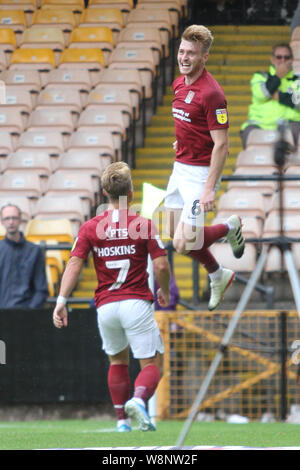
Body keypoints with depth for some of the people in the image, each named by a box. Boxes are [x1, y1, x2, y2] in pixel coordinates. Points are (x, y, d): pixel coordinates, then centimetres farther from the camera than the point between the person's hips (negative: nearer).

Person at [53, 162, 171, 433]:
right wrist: (165, 293, 11)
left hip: (105, 306, 3)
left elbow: (74, 265, -6)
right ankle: (139, 399, -29)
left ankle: (122, 419, 18)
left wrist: (61, 301, -8)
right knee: (152, 364, 1)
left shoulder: (90, 228, 3)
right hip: (136, 303, -3)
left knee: (118, 361, 23)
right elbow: (161, 266, -7)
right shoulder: (144, 225, -4)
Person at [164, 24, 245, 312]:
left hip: (200, 172, -9)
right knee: (175, 235, 14)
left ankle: (230, 227, 16)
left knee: (184, 243, -12)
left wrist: (210, 188, -26)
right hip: (180, 169, 9)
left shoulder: (211, 93, -21)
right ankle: (218, 276, 37)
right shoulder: (179, 83, 5)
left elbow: (221, 145, -22)